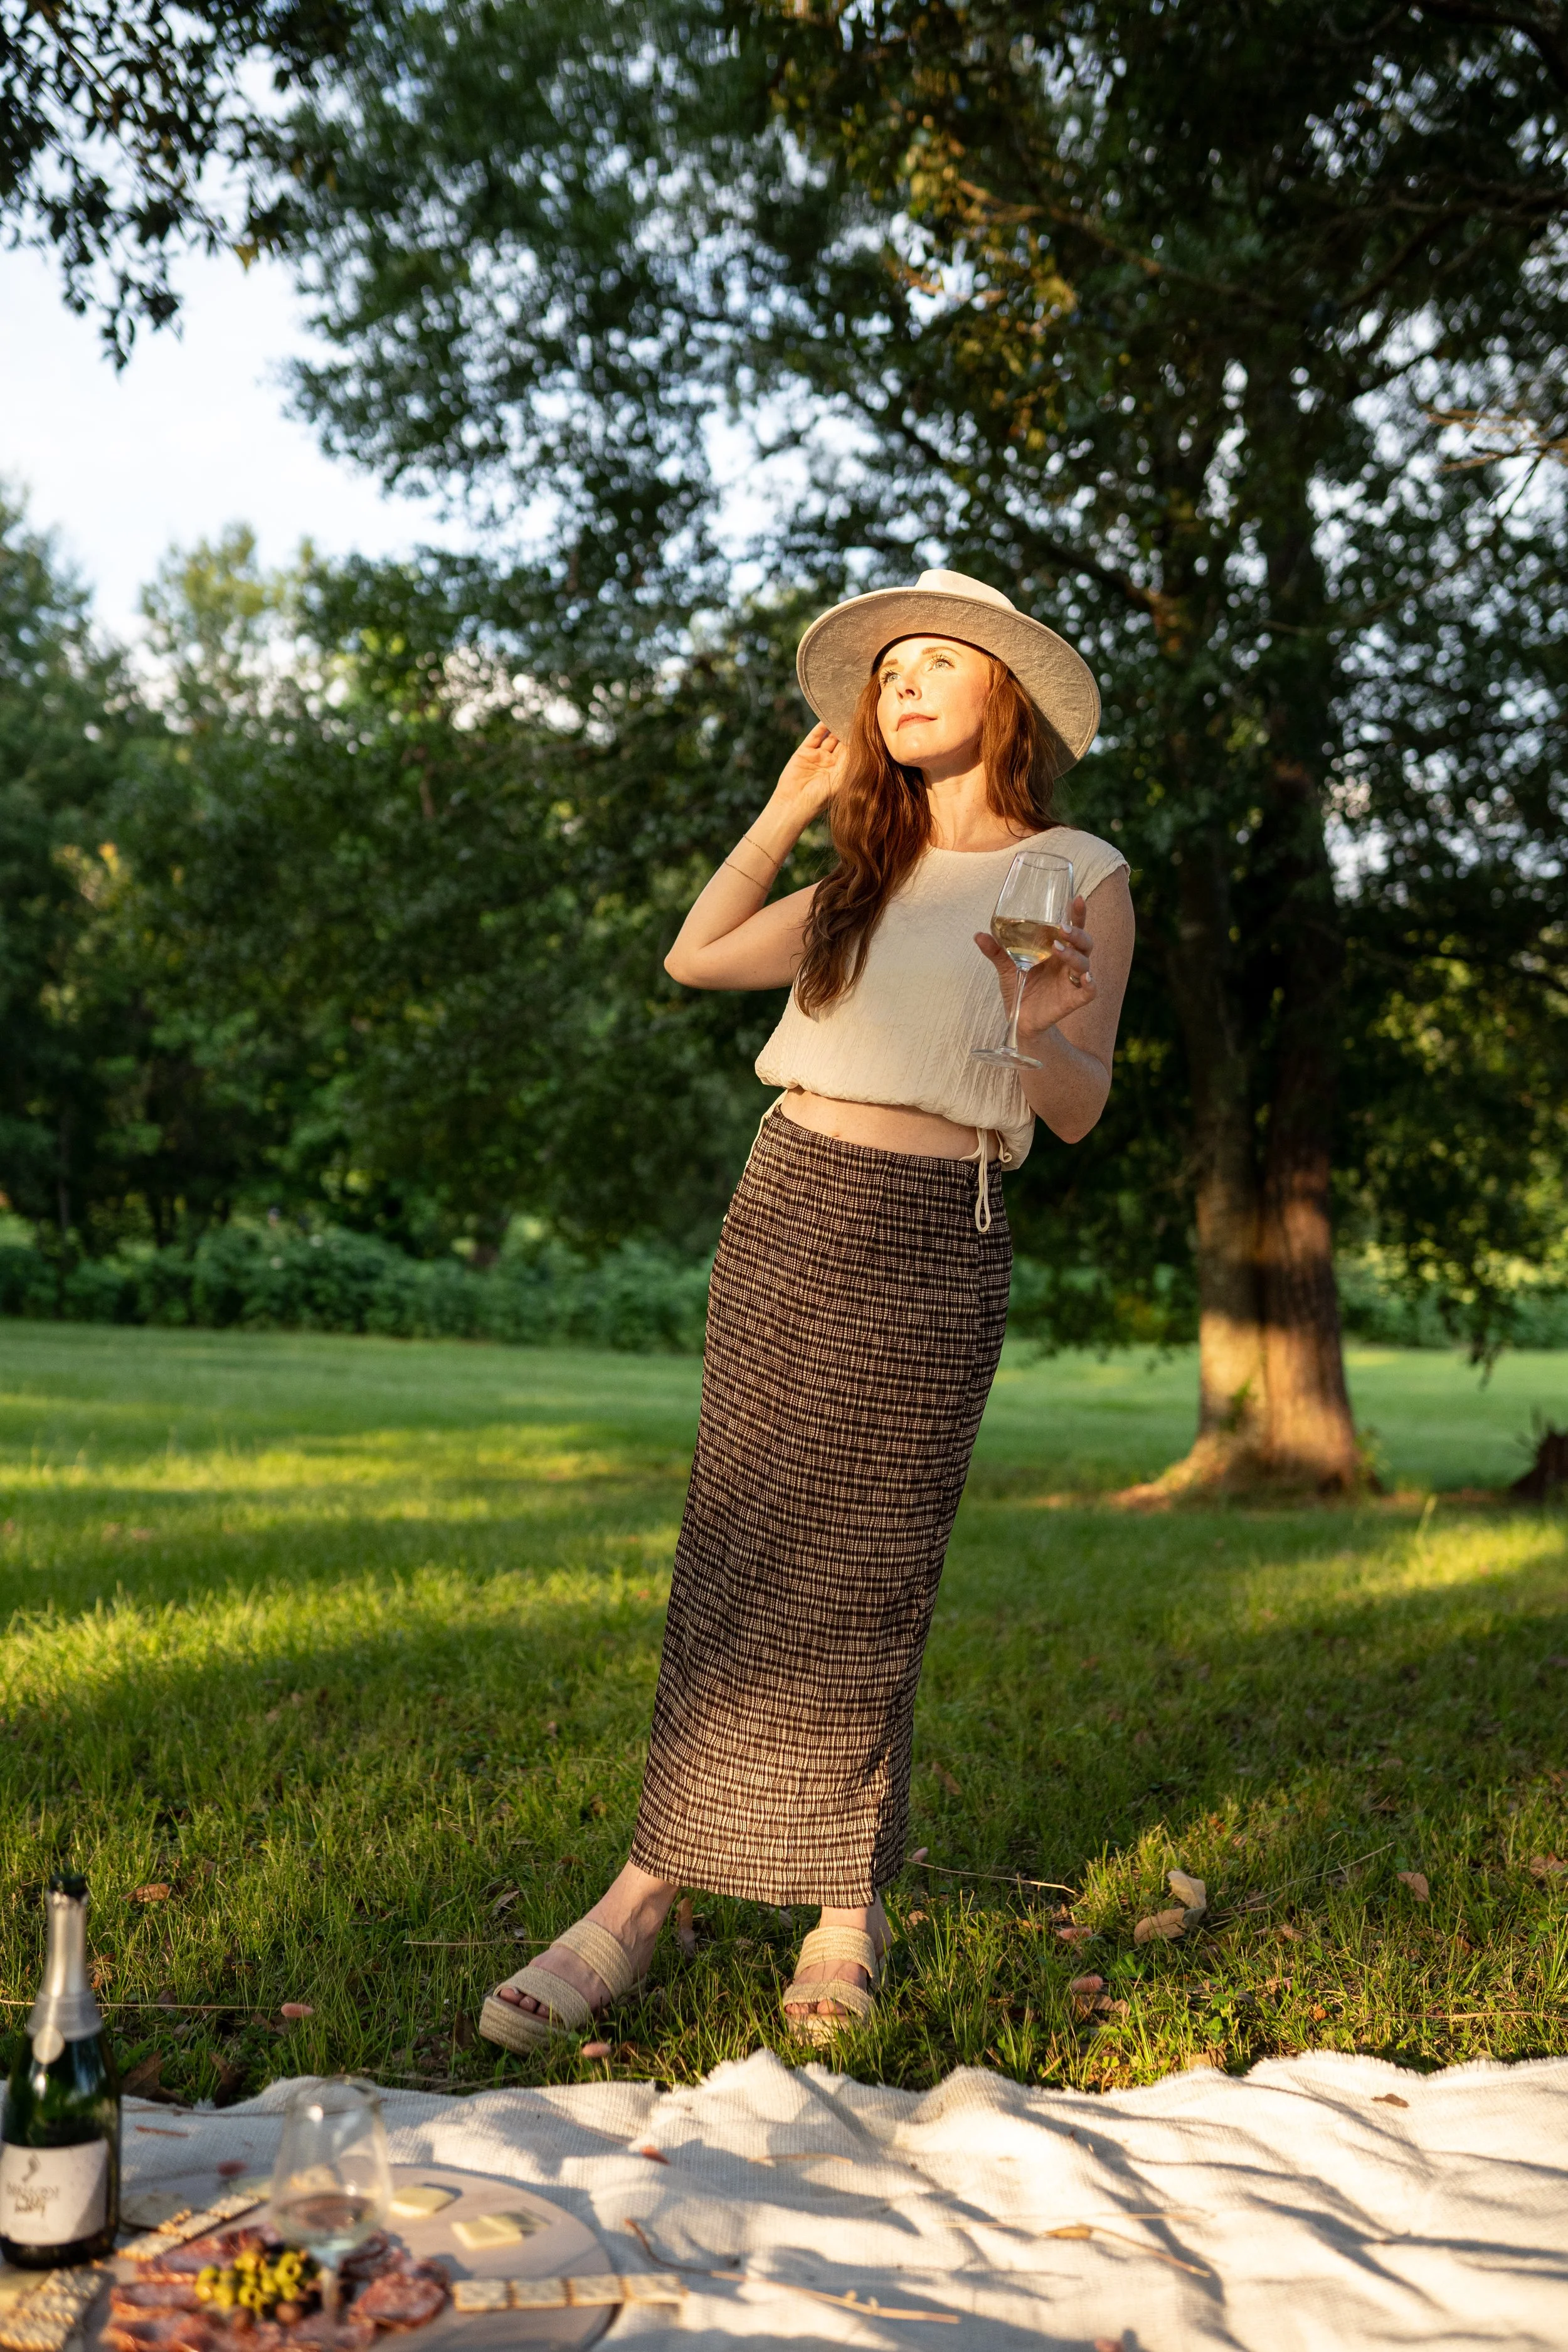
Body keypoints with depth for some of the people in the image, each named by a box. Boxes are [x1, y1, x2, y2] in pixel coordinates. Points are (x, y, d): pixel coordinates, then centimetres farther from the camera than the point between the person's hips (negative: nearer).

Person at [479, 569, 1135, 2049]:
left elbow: (1080, 1112, 1)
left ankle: (847, 1911, 12)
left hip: (927, 1237, -4)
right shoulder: (869, 875, 17)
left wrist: (1044, 1027, -21)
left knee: (859, 1575, -2)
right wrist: (786, 810, 16)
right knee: (737, 1554, 3)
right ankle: (645, 1898, 6)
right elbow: (693, 959, 18)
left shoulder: (1081, 879, 2)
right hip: (786, 1206, 4)